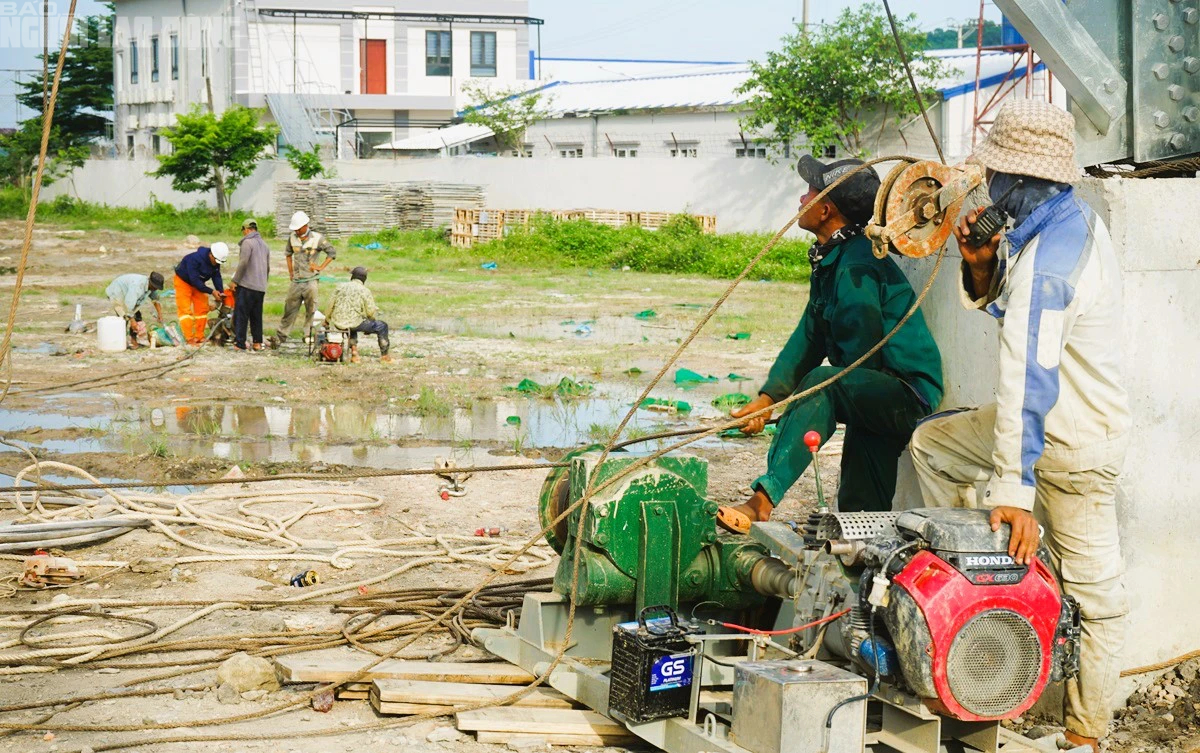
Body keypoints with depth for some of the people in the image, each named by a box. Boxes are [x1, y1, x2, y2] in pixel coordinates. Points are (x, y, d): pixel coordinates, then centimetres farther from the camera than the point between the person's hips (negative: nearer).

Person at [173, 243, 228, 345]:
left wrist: (221, 293, -21)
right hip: (183, 281, -7)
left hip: (199, 283, 7)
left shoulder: (216, 261, -15)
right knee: (185, 310, -12)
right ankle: (189, 339, -18)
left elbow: (217, 277, -6)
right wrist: (212, 292, -34)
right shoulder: (194, 259, -36)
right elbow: (194, 280, -35)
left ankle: (199, 337, 8)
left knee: (202, 309, 3)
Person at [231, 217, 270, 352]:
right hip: (261, 288, 8)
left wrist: (234, 280, -11)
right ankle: (258, 342, 13)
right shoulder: (264, 244, 18)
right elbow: (268, 267, 22)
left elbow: (243, 263, -16)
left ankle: (240, 343, -7)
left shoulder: (247, 242, -8)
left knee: (241, 315, -5)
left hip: (246, 285, -8)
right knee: (256, 316, 13)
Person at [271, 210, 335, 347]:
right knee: (289, 310, 8)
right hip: (296, 281, 4)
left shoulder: (317, 238, -6)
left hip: (311, 281, -4)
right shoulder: (292, 238, 7)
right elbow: (288, 252, 24)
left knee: (311, 311, -1)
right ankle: (280, 337, 14)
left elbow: (332, 252, 0)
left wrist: (321, 267, -5)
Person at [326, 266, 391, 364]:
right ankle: (384, 356, 19)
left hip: (337, 324, 5)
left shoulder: (340, 287, 6)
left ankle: (354, 354, 32)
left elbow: (331, 305, 10)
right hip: (355, 324, -5)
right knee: (382, 326, 13)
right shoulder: (365, 291, -6)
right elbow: (371, 312, -6)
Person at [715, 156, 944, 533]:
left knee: (822, 384, -35)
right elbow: (809, 338, 15)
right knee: (861, 512, 14)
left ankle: (764, 499, -43)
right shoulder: (830, 260, 12)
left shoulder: (856, 267, -20)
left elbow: (862, 356, -22)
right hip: (879, 400, 11)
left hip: (909, 393, -11)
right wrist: (767, 398, 6)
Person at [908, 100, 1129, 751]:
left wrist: (1013, 488, -37)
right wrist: (983, 264, -6)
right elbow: (1002, 304, 16)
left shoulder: (1045, 261, -29)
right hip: (1086, 421, 9)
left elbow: (1027, 380, -35)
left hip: (1073, 445, -9)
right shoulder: (1077, 219, 4)